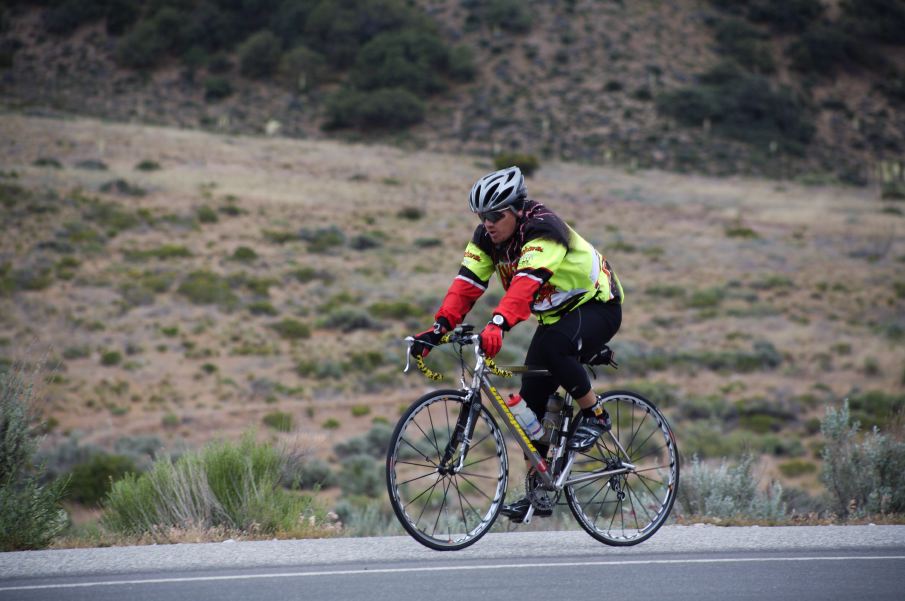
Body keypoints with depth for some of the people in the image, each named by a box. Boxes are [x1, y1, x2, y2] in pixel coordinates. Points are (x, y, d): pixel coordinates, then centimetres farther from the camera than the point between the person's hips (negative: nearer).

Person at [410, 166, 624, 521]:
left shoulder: (543, 231, -30)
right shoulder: (488, 237, -7)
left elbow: (526, 283, -46)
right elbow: (466, 285, -16)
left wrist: (499, 324, -60)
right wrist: (439, 328, -31)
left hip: (596, 305, -8)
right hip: (555, 315, 8)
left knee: (554, 346, -37)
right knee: (531, 398, -2)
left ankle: (594, 415, -14)